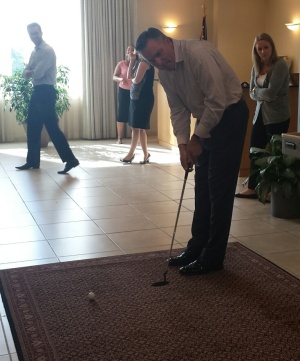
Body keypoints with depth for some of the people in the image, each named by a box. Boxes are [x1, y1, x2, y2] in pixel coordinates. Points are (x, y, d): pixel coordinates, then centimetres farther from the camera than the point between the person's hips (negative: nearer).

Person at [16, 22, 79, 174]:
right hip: (37, 92, 10)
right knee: (32, 127, 13)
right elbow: (25, 73, 13)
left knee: (52, 127, -12)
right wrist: (31, 72, -9)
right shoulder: (34, 52, 18)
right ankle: (32, 161, 22)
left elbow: (38, 73, -20)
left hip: (46, 92, -9)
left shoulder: (48, 51, -13)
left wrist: (30, 72, 1)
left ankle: (70, 159, -11)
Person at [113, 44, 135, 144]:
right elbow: (114, 77, -3)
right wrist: (120, 79, -24)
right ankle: (119, 138, 4)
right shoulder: (121, 64, 1)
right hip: (123, 91, 0)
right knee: (121, 114, -2)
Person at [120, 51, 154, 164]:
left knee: (138, 127, -5)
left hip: (143, 98, -9)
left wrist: (133, 79, 3)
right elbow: (129, 76, 14)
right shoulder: (139, 61, 15)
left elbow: (137, 80, -20)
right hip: (136, 97, 9)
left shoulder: (144, 61, -14)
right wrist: (132, 60, 7)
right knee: (135, 127, 10)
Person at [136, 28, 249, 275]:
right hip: (206, 119, 8)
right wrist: (183, 144, -7)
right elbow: (178, 110, 6)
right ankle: (197, 248, 23)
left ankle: (213, 258, 3)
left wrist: (197, 139, -18)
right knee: (202, 187, 12)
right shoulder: (164, 72, 0)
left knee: (220, 189, -5)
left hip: (229, 115, -8)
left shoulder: (198, 53, -26)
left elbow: (217, 101, -26)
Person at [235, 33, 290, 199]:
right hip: (260, 114, 7)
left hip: (277, 117, -7)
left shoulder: (280, 65, -12)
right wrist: (263, 95, -11)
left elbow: (271, 92, -18)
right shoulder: (256, 67, 10)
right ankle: (252, 187, 19)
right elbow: (252, 93, 8)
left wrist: (257, 91, -1)